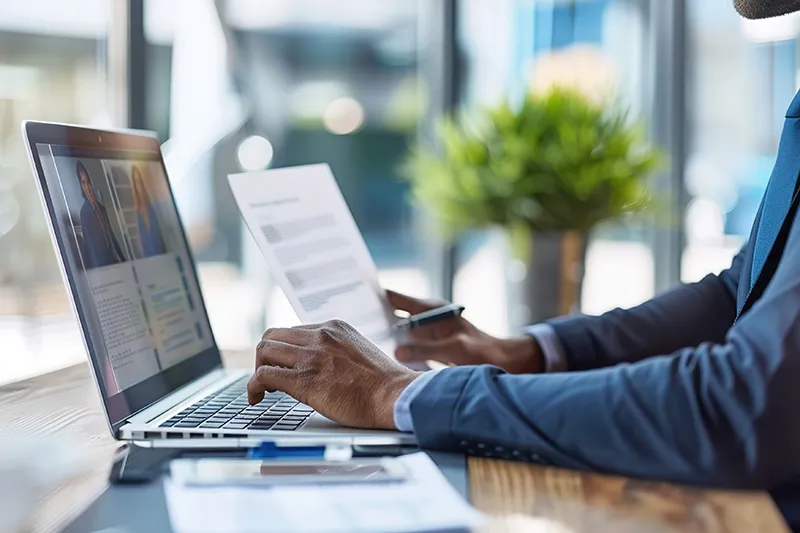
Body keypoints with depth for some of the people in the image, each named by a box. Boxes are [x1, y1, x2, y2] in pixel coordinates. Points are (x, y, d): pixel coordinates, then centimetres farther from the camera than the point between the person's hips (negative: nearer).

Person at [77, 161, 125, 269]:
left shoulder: (101, 208, 9)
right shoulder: (84, 211, -10)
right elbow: (88, 245, -10)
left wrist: (123, 260, 15)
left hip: (113, 259, 6)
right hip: (99, 263, -6)